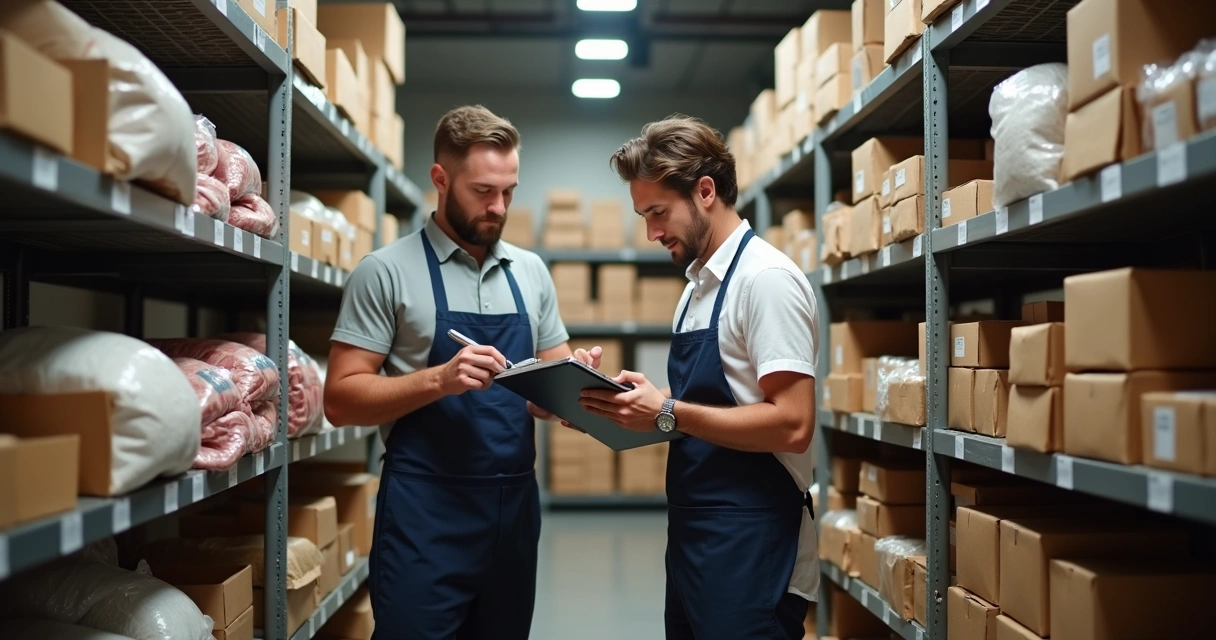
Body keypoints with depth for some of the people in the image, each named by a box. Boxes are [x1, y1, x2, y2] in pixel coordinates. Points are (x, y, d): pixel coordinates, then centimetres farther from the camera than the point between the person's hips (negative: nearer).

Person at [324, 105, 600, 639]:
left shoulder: (531, 272, 10)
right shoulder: (387, 271, -5)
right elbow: (341, 399, -8)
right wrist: (439, 379, -21)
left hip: (515, 504, 5)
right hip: (425, 513, -5)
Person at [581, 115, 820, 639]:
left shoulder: (766, 278, -15)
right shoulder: (699, 283, 13)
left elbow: (792, 425, -22)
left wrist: (668, 413, -22)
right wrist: (623, 404, 3)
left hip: (749, 550, -9)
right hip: (694, 537, 9)